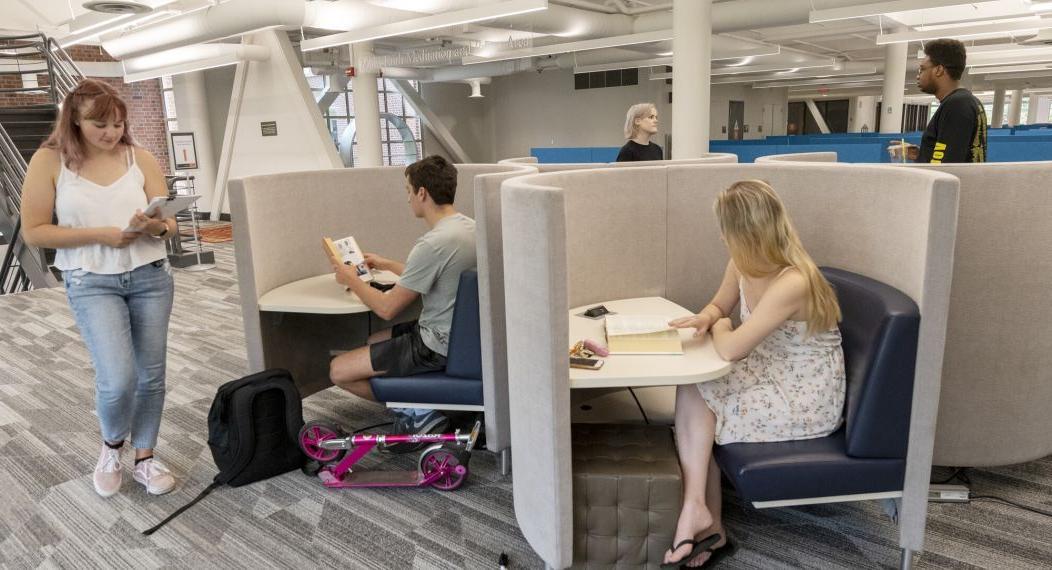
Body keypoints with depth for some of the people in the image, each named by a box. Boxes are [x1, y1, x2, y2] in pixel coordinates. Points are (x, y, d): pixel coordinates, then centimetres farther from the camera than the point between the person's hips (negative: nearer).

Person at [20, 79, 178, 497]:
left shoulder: (140, 157, 2)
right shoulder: (49, 161, -4)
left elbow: (169, 222, 2)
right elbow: (34, 232, -5)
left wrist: (155, 227, -22)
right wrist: (100, 234, -16)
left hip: (151, 276, 3)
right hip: (91, 282, -2)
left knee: (151, 374, 7)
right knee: (118, 378, -14)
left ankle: (145, 458, 26)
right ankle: (111, 445, 18)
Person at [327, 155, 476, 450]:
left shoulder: (433, 243, -26)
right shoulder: (468, 226, 2)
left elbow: (387, 308, -17)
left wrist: (351, 279, 0)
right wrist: (386, 265, 28)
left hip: (437, 347, -9)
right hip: (462, 334, 9)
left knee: (338, 371, -2)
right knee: (375, 341, 28)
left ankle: (417, 411, 0)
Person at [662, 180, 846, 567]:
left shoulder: (792, 283, -30)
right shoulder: (743, 263, -4)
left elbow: (730, 349, -31)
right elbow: (719, 306, 15)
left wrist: (720, 328, -8)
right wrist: (704, 319, -9)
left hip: (806, 401, -8)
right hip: (771, 376, 8)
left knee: (692, 398, -15)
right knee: (692, 389, -12)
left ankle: (696, 511, -2)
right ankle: (708, 527, -3)